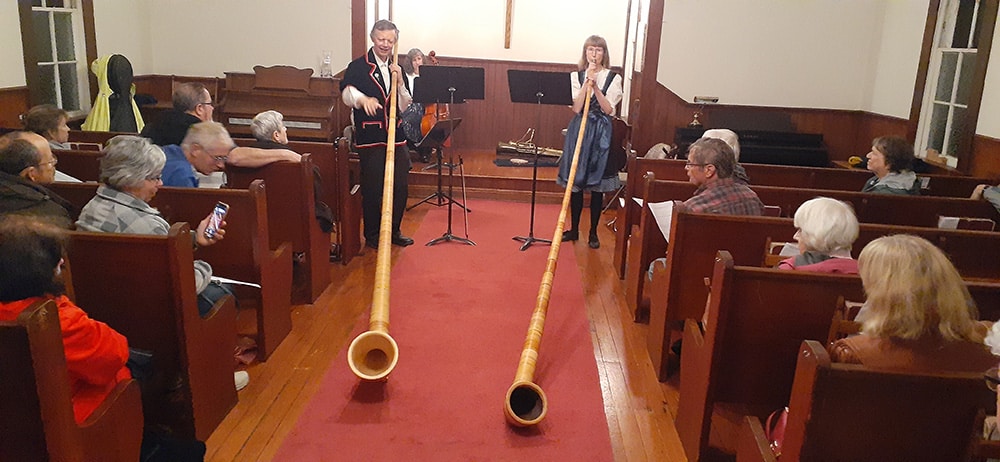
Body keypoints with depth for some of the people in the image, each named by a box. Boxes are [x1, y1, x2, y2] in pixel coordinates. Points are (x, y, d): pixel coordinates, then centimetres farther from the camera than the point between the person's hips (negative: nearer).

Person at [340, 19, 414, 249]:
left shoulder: (396, 70, 15)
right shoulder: (358, 66, -1)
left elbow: (404, 106, 11)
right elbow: (347, 92, -20)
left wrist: (399, 82, -5)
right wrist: (362, 99, -41)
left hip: (396, 136, 5)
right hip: (370, 137, -5)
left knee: (399, 187, 7)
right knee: (373, 188, -1)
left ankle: (394, 231, 23)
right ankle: (372, 235, 13)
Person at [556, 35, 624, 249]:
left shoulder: (613, 78, 2)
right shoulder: (576, 76, 5)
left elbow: (608, 109, -8)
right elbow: (577, 107, -8)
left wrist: (595, 86, -18)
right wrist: (587, 81, -14)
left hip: (601, 133, -1)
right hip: (578, 130, 1)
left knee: (597, 185, 2)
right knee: (575, 182, 6)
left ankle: (593, 233, 13)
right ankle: (574, 229, 19)